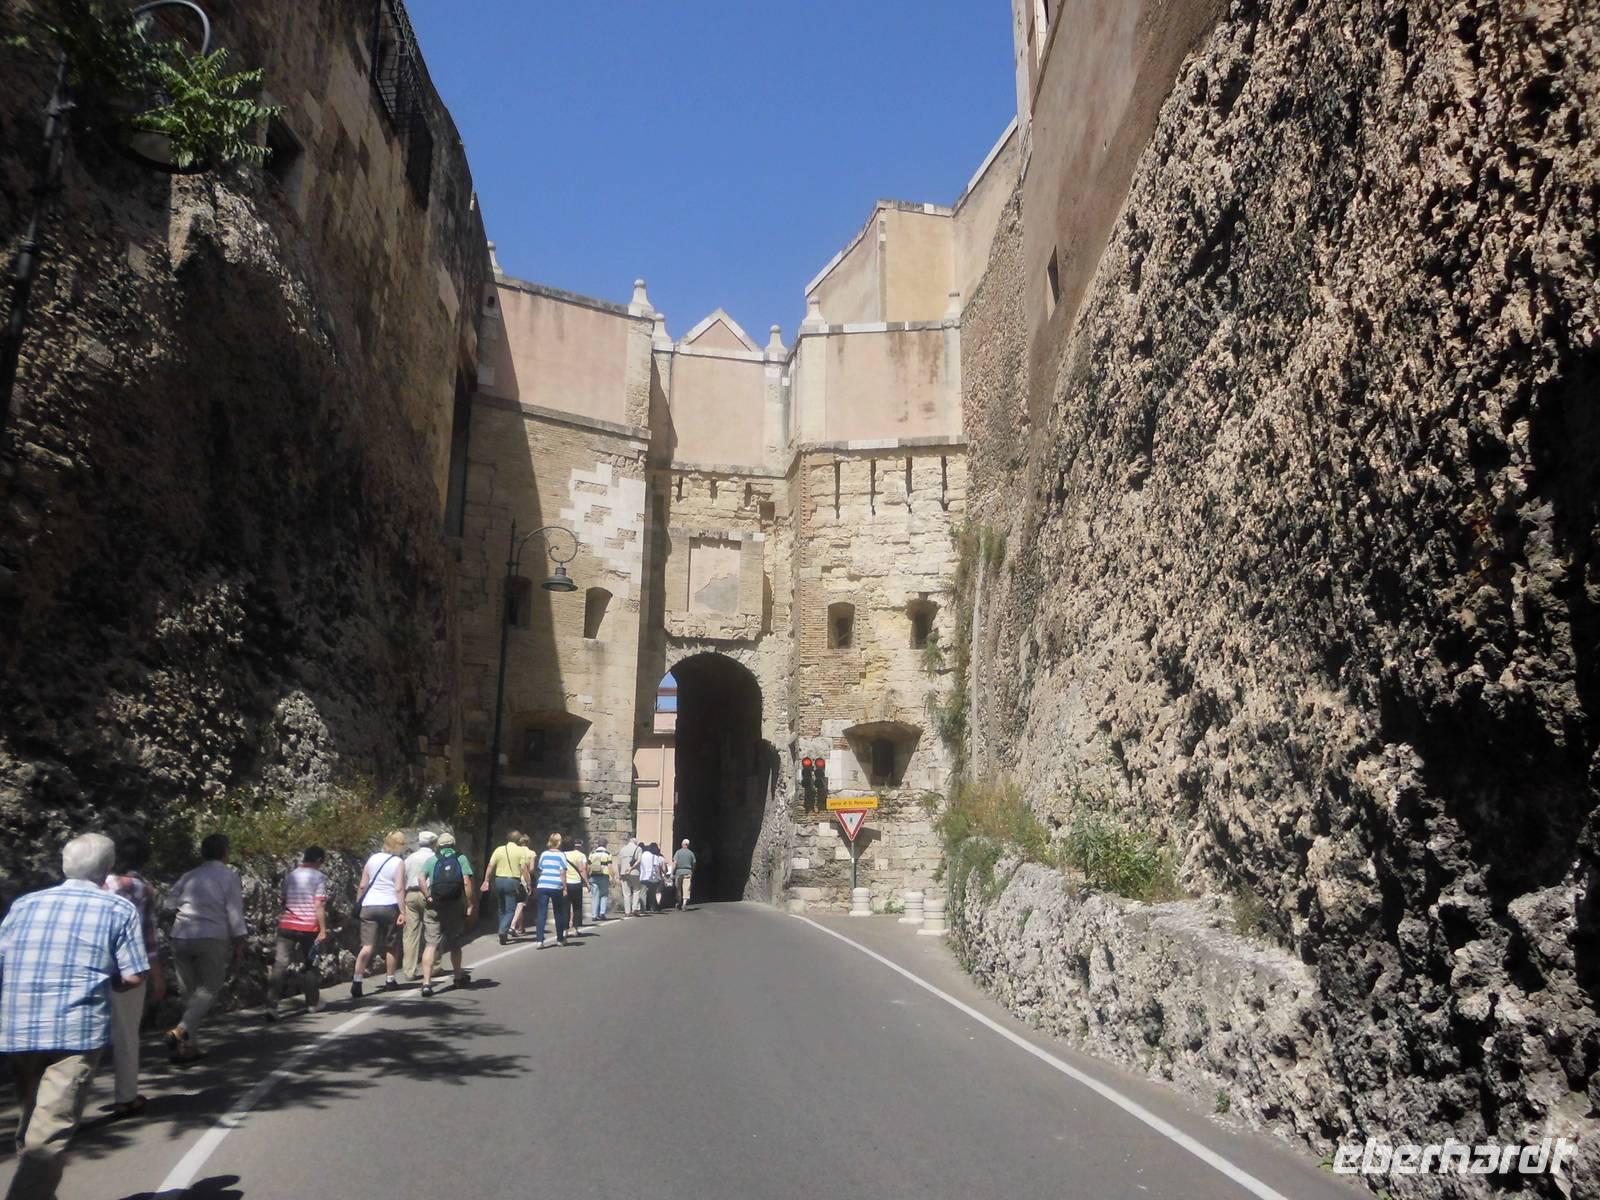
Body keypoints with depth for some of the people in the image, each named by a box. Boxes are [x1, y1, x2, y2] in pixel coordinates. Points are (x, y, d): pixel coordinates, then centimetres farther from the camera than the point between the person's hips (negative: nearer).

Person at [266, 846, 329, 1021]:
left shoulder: (290, 876, 10)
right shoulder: (319, 877, -5)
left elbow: (284, 901, 18)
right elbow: (319, 905, -11)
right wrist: (323, 930, -9)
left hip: (286, 926, 3)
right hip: (309, 928, -3)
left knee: (280, 965, -3)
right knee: (309, 965, 13)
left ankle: (271, 1005, -15)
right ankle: (313, 1003, 24)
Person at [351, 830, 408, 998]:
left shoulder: (373, 859, 8)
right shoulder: (399, 862, -4)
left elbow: (363, 886, 9)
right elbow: (399, 889, -12)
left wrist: (358, 905, 18)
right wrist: (402, 912, -11)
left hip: (369, 906, 3)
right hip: (389, 907, -3)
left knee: (367, 946, -3)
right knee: (390, 946, 13)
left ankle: (356, 980, -18)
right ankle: (390, 981, 22)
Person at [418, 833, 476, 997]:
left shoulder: (432, 860, 6)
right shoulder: (461, 858, 3)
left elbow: (422, 879, -10)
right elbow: (467, 882, -8)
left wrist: (428, 897, -8)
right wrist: (471, 905, -6)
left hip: (434, 907, 0)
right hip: (455, 907, 0)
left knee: (432, 944, -3)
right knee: (455, 944, 17)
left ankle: (426, 982, -16)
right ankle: (459, 978, 34)